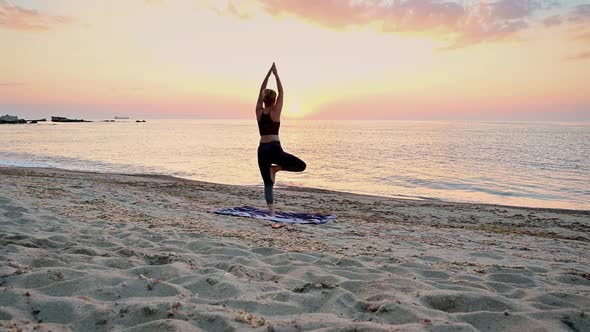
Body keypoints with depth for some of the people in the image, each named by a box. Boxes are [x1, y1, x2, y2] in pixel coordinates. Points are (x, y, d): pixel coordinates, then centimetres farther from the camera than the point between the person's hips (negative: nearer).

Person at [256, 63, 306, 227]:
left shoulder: (259, 111, 4)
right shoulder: (275, 112, -5)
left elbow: (261, 91, 12)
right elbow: (281, 92, 2)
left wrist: (269, 72, 14)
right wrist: (275, 73, 6)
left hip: (262, 150, 5)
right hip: (275, 149, -5)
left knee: (268, 184, 6)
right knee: (301, 166, 10)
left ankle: (272, 217, 2)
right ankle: (275, 168, -3)